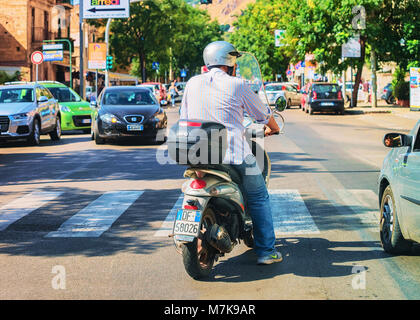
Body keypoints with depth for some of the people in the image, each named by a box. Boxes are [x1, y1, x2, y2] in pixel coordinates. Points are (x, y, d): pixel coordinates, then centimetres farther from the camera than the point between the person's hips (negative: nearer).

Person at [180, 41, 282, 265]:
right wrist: (273, 128, 32)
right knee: (258, 199, 11)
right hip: (233, 153, -4)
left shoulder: (192, 83, 9)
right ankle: (266, 251, 11)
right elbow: (263, 114, 10)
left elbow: (184, 118, 17)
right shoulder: (237, 85, -2)